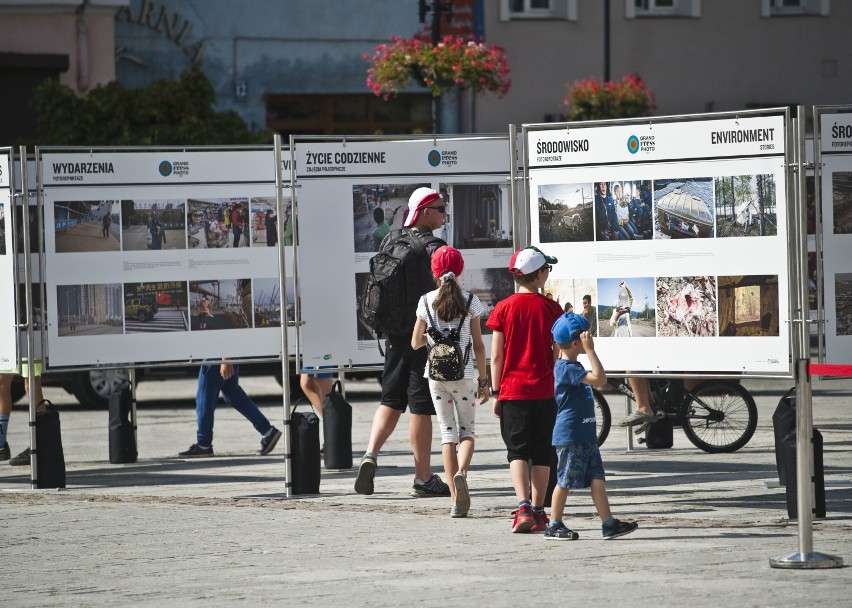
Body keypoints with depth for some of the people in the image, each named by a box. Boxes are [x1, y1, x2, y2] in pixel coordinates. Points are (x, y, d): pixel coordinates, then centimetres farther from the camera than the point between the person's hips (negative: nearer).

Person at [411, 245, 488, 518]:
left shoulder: (427, 301, -1)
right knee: (467, 430, 10)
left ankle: (455, 498, 2)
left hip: (436, 375, 1)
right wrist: (483, 380, 4)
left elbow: (415, 342, 3)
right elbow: (479, 345, -2)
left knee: (448, 433, 7)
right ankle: (461, 472, -22)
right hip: (463, 374, -1)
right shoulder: (470, 301, -4)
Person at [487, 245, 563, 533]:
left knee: (517, 452, 0)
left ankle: (523, 507, -18)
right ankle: (538, 512, 13)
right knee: (542, 454, 9)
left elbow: (496, 356, -2)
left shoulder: (504, 308, -3)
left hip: (512, 391, 0)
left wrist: (496, 393, 5)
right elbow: (559, 354, 1)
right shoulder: (551, 308, -2)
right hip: (544, 391, 0)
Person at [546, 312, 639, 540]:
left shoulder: (573, 367, 17)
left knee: (597, 479, 4)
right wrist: (590, 350, -23)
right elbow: (599, 378, -26)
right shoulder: (566, 368, -17)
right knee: (565, 481, -2)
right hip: (569, 436, -10)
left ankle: (609, 523, 1)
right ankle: (554, 526, 6)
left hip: (585, 435, 10)